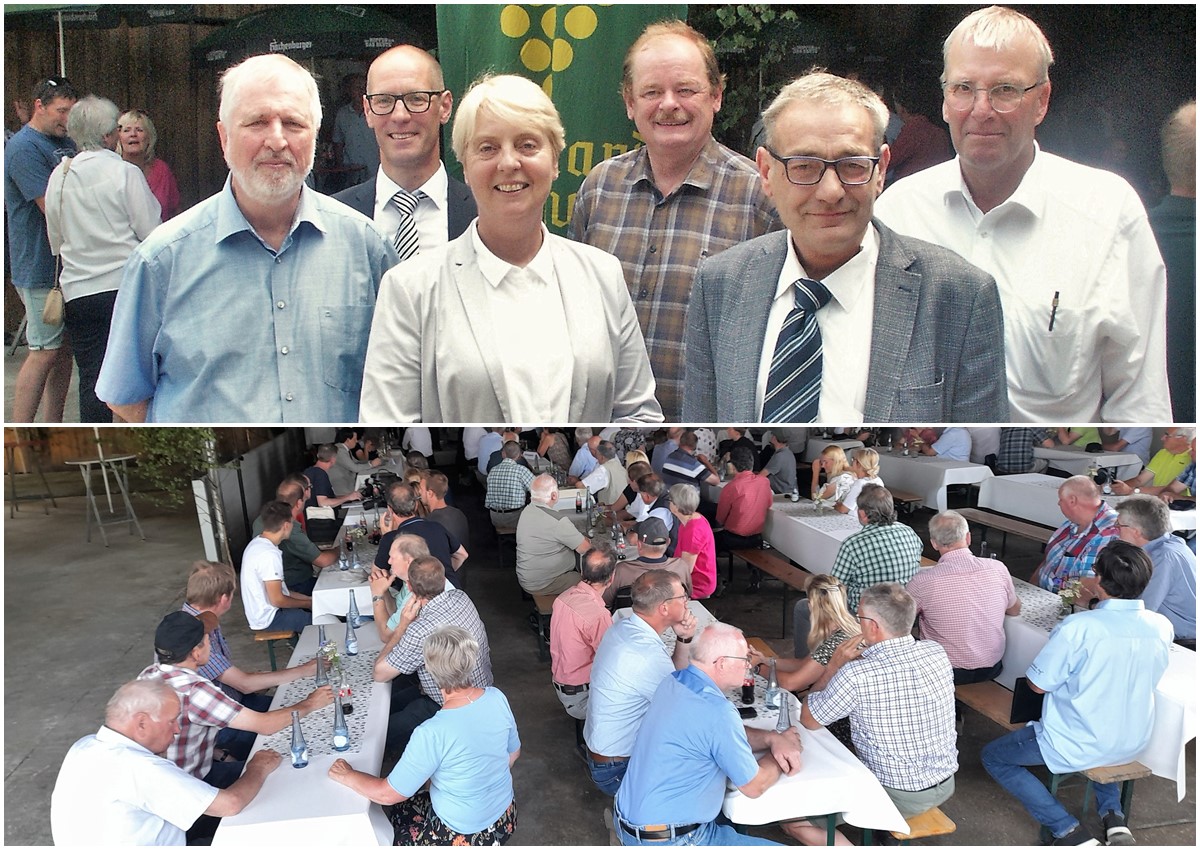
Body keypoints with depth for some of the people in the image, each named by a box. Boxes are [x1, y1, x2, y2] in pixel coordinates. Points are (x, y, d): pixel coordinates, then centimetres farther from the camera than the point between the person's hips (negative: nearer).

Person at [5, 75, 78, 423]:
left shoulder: (65, 143, 14)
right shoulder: (23, 148, -12)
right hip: (41, 268, -8)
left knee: (65, 349, 11)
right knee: (45, 353, -6)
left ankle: (53, 425, 21)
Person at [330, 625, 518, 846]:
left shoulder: (432, 733, -33)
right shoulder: (497, 698, -16)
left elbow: (388, 794, -21)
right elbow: (513, 752, 2)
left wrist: (347, 775, -4)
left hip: (463, 836, -5)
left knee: (397, 810, 23)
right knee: (415, 802, 28)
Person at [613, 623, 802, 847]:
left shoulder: (673, 681, 0)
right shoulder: (717, 711, -26)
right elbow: (754, 786, -13)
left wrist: (772, 737, 0)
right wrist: (782, 749, 4)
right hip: (669, 840, -9)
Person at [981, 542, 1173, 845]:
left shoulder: (1078, 627, -29)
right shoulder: (1162, 627, -11)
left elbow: (1038, 684, -17)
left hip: (1079, 748, -6)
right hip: (1133, 745, 6)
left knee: (993, 757, 13)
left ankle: (1069, 831, 2)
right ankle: (1114, 815, 24)